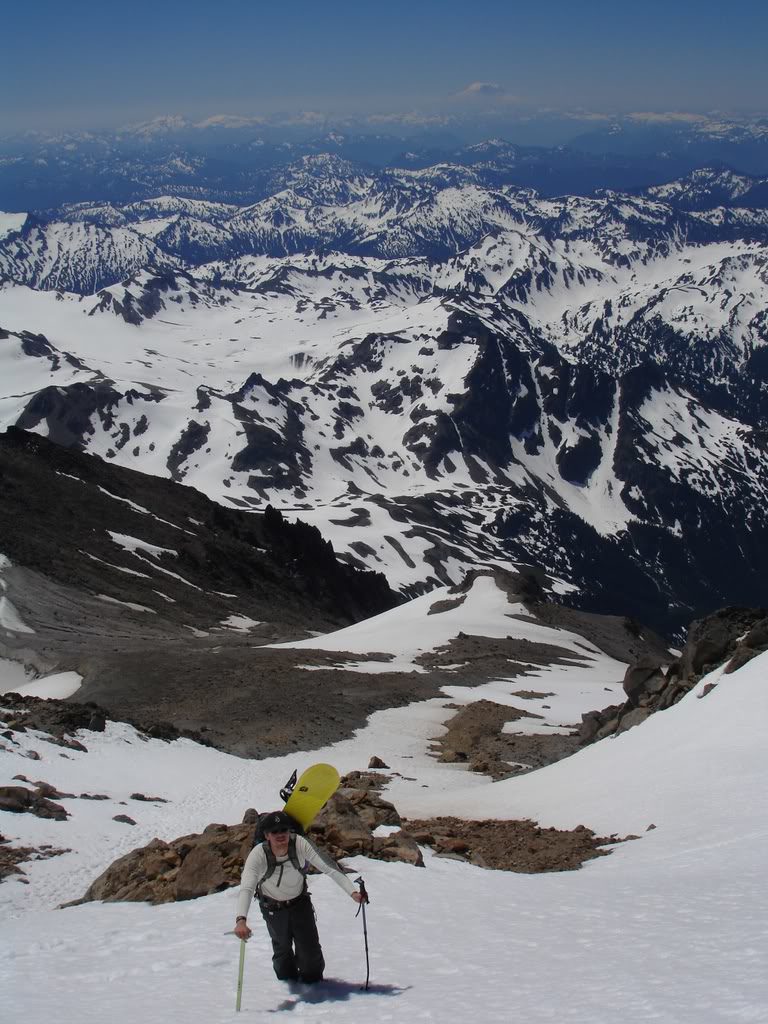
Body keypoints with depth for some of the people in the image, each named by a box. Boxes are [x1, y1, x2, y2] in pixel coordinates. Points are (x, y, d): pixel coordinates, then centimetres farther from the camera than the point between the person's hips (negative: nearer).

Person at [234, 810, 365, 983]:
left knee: (310, 951, 2)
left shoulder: (300, 845, -31)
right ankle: (289, 982, 46)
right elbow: (246, 888, -44)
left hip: (300, 902, 1)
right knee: (282, 949, 15)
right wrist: (241, 920, -61)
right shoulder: (258, 855, -34)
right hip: (273, 908, -1)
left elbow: (329, 868, -31)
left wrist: (352, 892, -43)